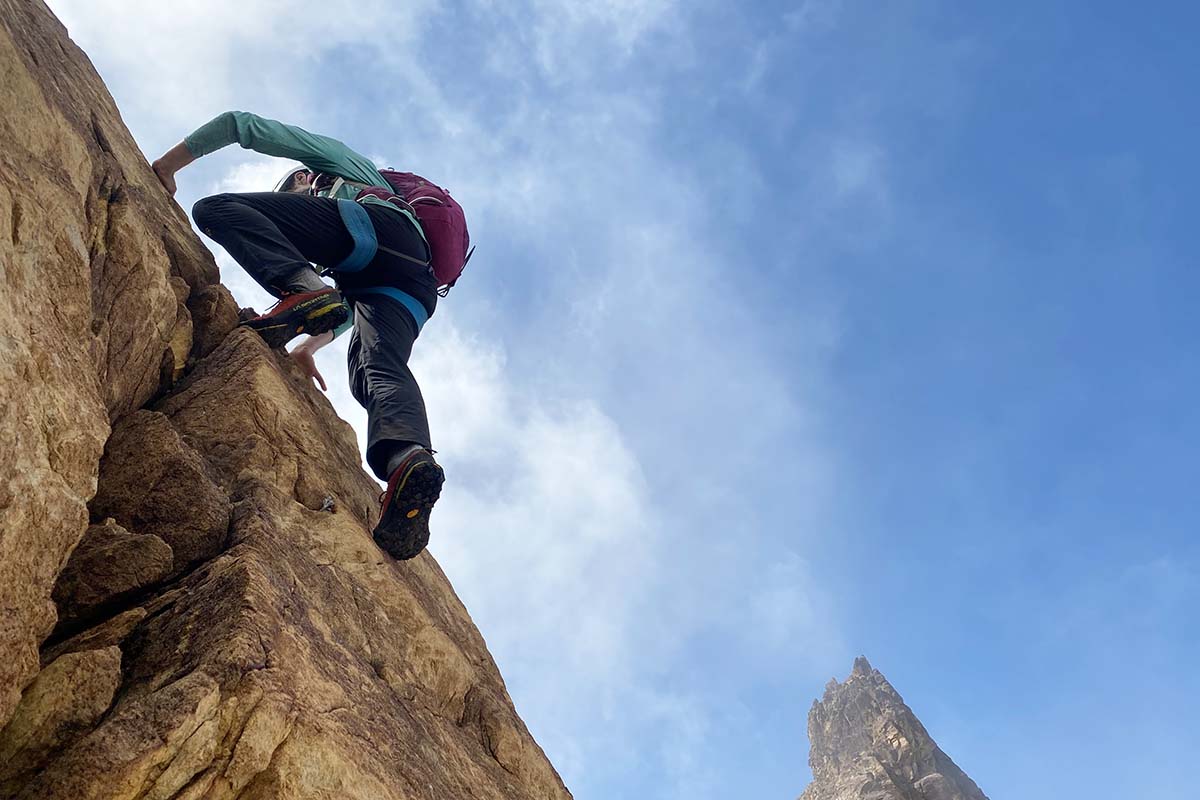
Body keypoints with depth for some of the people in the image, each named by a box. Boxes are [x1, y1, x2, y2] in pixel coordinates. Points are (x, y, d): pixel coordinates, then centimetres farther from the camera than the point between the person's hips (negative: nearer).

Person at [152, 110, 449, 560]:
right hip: (414, 277, 7)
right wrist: (309, 346, 36)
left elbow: (239, 124, 25)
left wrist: (167, 165, 30)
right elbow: (356, 304, 41)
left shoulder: (330, 155, 35)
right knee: (377, 369, -16)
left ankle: (303, 290, -32)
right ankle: (407, 457, -50)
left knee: (216, 209, -3)